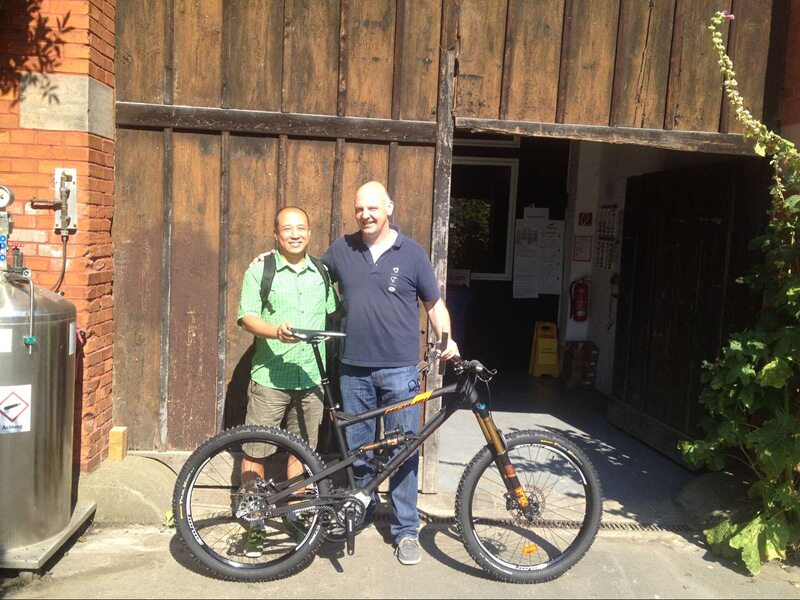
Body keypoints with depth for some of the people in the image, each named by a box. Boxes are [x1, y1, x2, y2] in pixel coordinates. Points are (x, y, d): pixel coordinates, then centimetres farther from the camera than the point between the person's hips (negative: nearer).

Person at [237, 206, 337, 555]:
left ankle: (293, 514, 28)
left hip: (311, 378, 4)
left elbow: (332, 313, 20)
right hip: (270, 377, -4)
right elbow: (246, 316, -8)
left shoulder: (321, 271, 11)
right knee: (255, 452, 0)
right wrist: (275, 331, -26)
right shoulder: (260, 268, -2)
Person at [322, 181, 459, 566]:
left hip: (400, 368, -2)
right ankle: (360, 512, 34)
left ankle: (406, 529, 15)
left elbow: (434, 303, 6)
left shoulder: (412, 254, 0)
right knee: (357, 448, 13)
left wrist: (446, 339, -8)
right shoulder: (341, 250, 5)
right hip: (354, 368, 2)